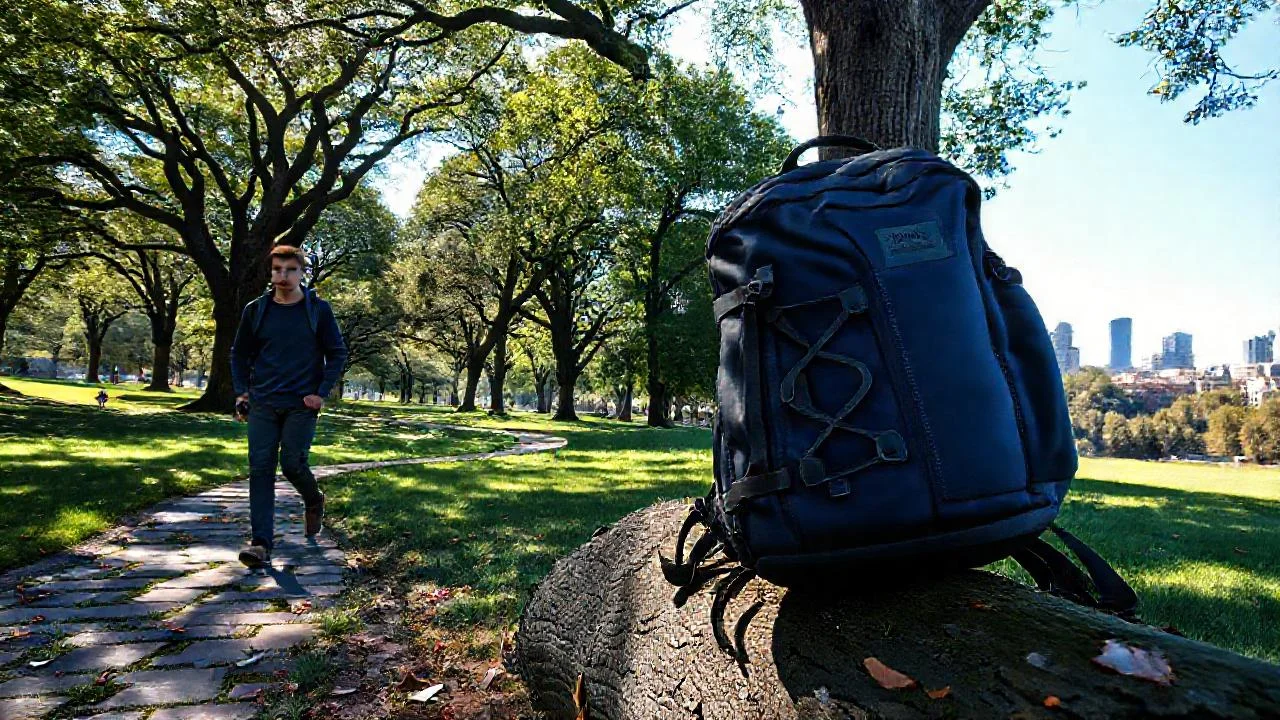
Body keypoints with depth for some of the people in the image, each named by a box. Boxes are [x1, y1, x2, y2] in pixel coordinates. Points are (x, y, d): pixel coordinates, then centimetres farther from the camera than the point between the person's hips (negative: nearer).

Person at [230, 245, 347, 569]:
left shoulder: (318, 309, -1)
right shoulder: (255, 310, 6)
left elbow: (337, 353, 2)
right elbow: (239, 354, 16)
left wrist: (322, 393, -8)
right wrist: (242, 391, 4)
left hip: (302, 404, -3)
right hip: (263, 403, 3)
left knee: (292, 464, -6)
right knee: (260, 469, -2)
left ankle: (314, 501, 28)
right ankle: (261, 543, 1)